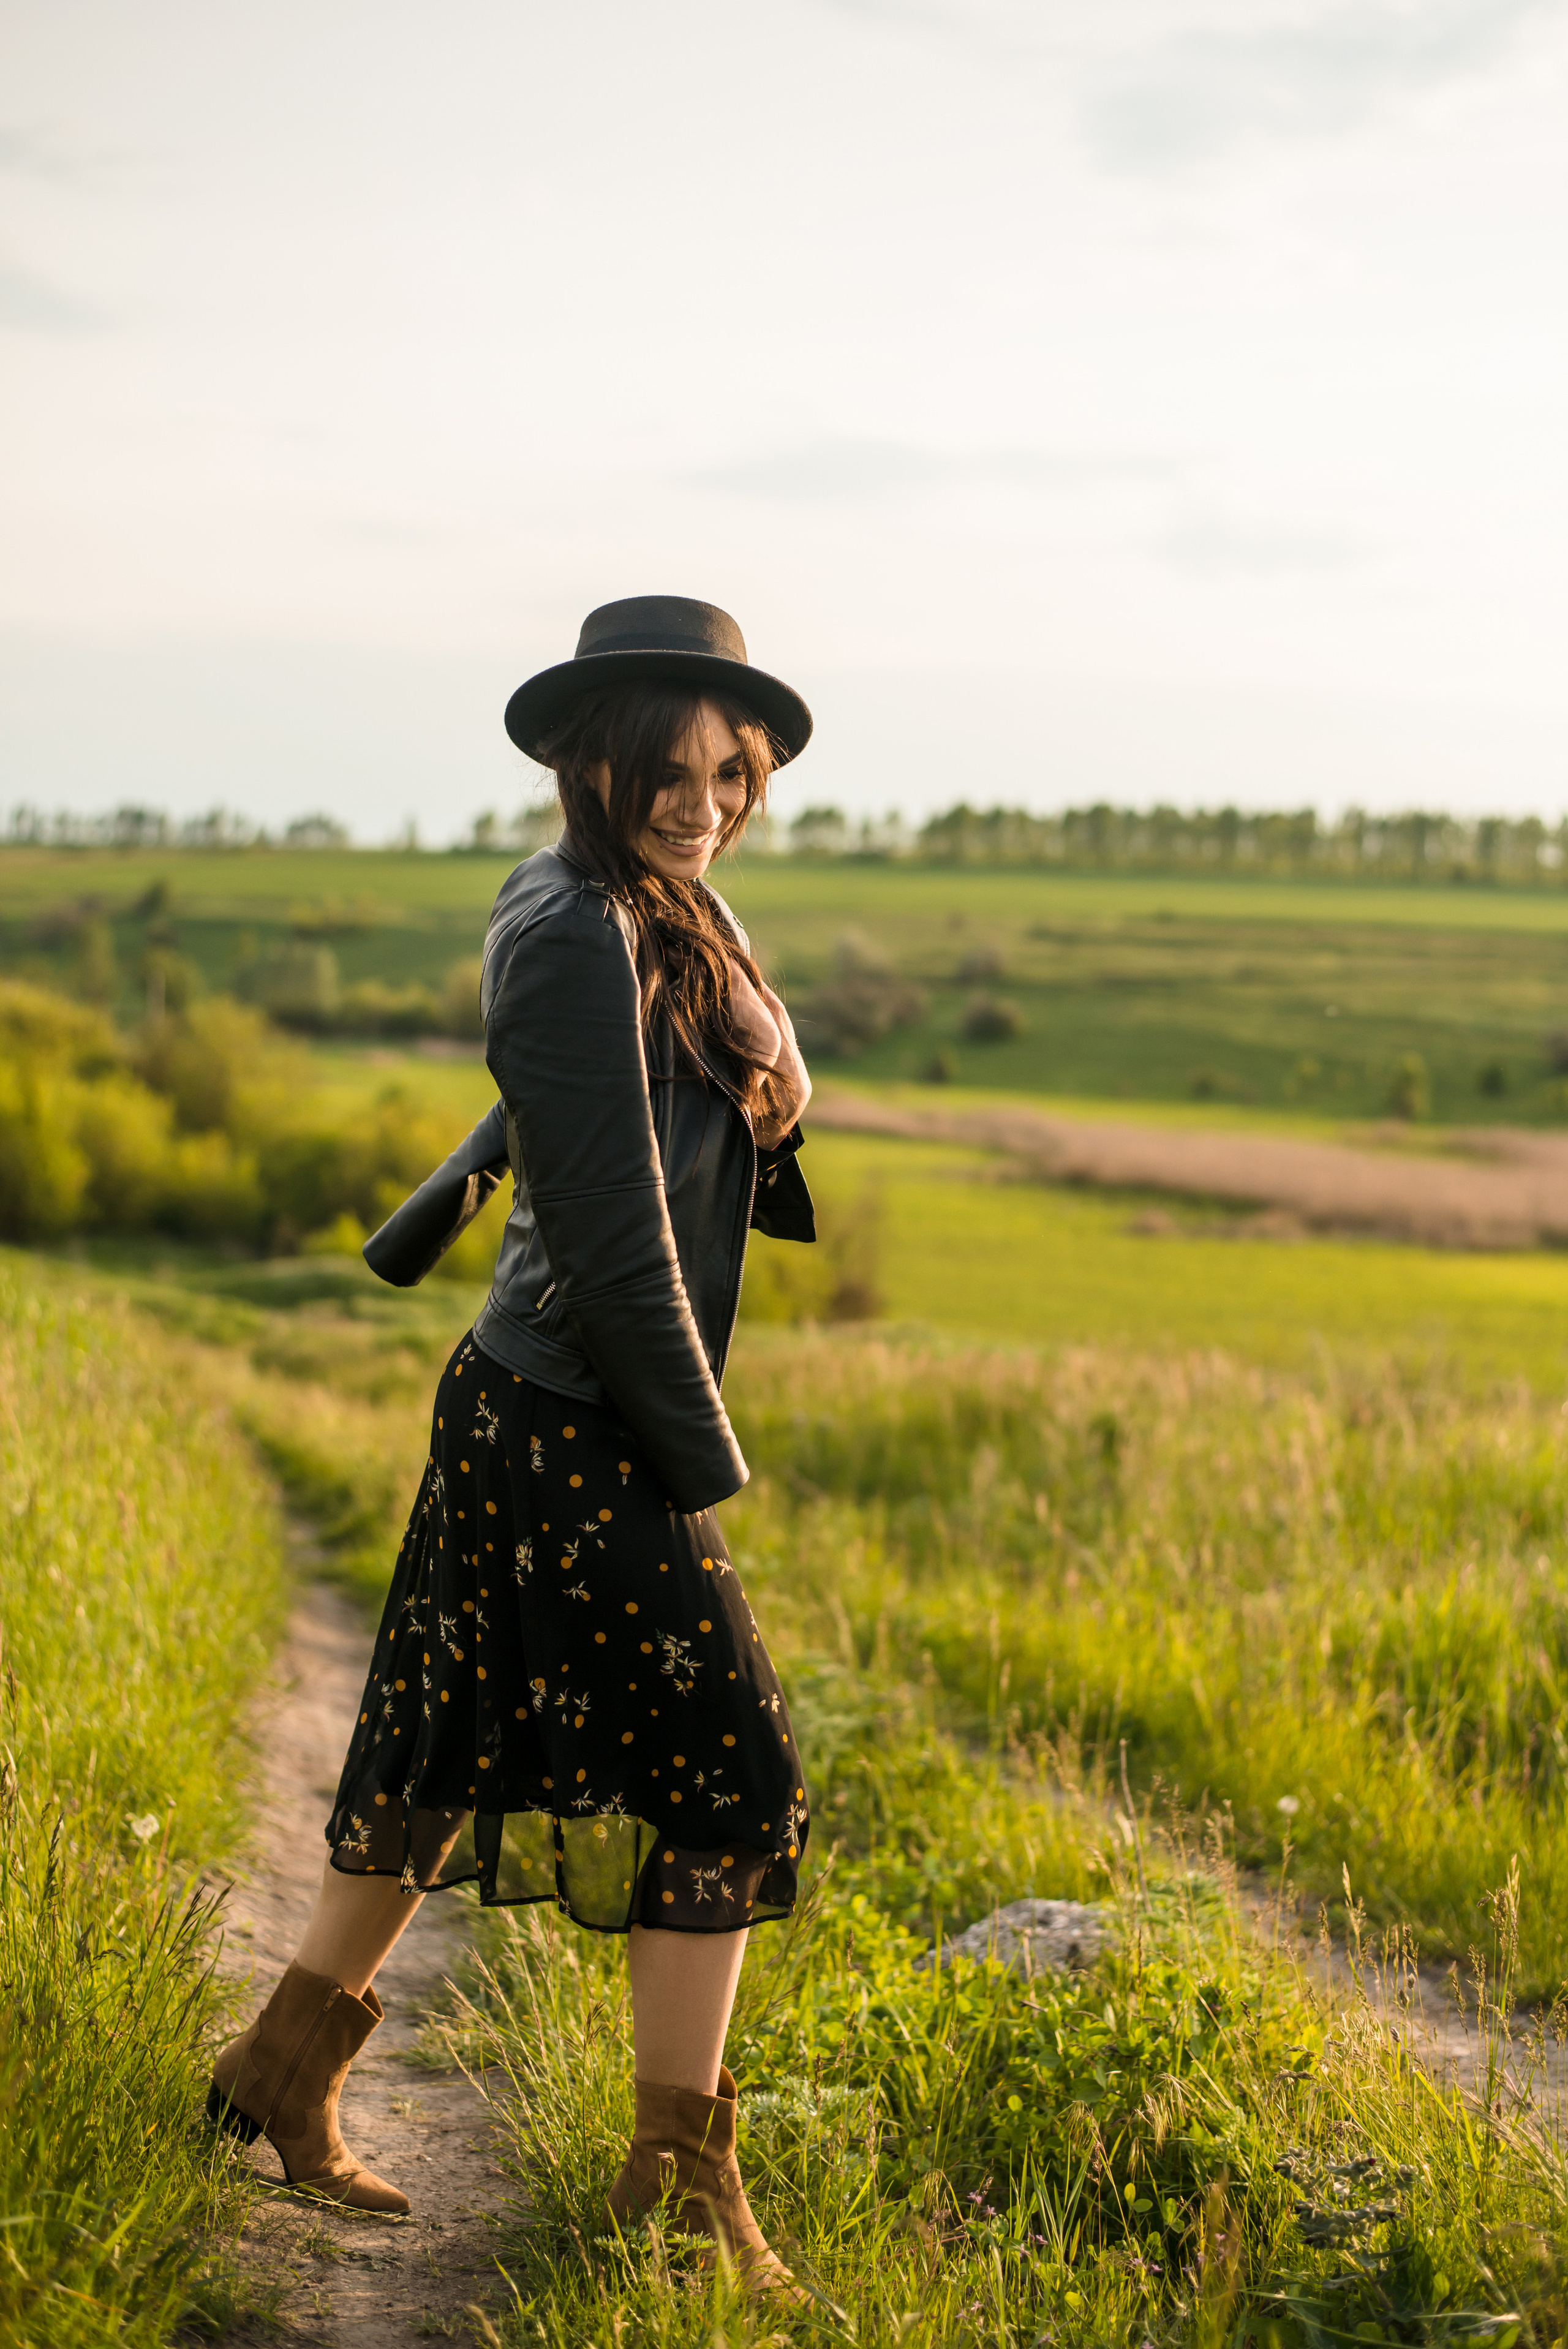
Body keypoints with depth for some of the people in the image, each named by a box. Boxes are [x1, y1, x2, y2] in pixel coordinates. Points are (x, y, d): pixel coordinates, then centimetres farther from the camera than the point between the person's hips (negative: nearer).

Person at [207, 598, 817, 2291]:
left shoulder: (661, 916, 11)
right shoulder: (576, 933, -19)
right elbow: (613, 1233, -21)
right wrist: (703, 1461, -16)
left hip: (525, 1413, 9)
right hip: (578, 1439, -9)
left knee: (464, 1747, 18)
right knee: (725, 1772, -3)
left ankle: (288, 2063, 32)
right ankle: (679, 2182, 7)